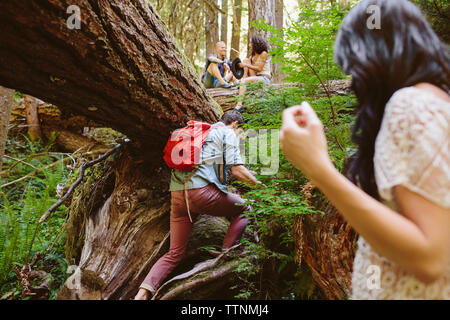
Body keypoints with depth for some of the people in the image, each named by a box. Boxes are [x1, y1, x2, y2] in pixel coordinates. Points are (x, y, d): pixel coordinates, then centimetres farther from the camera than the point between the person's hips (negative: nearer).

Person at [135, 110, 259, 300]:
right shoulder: (228, 133, 9)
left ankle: (143, 292, -3)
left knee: (174, 253, 13)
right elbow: (237, 170, -3)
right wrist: (258, 184, 13)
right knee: (244, 210, 17)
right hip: (201, 191, -7)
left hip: (177, 193, 7)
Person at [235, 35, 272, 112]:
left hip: (265, 79, -7)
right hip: (255, 76, 7)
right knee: (246, 59, -4)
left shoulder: (264, 53, -7)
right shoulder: (253, 55, 15)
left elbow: (259, 69, -14)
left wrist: (246, 65, -19)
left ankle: (239, 105, -42)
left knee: (243, 81, -31)